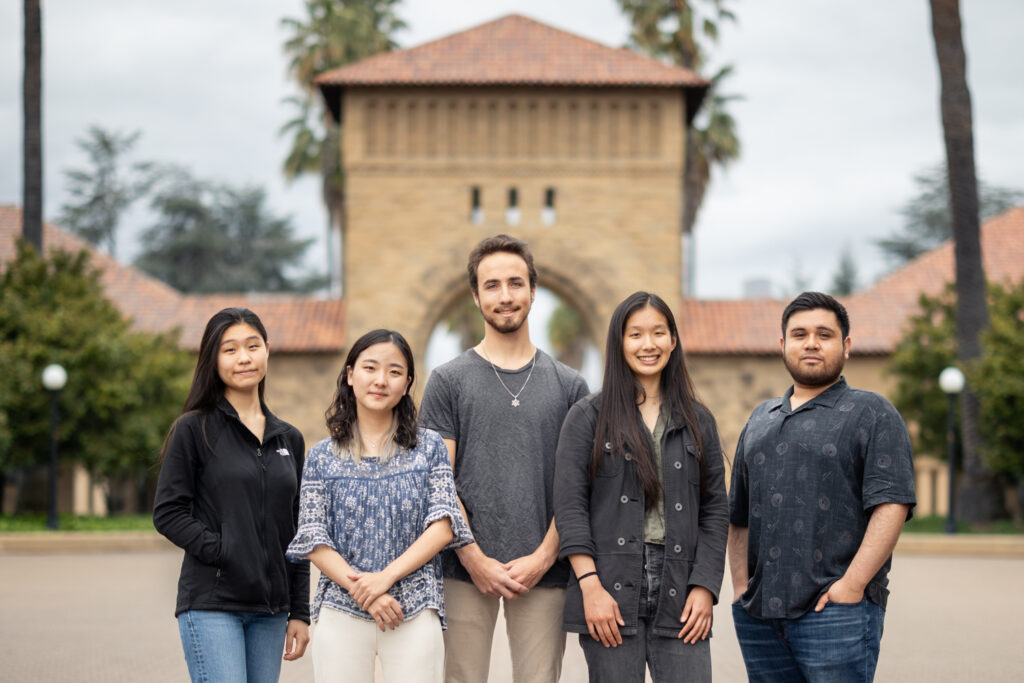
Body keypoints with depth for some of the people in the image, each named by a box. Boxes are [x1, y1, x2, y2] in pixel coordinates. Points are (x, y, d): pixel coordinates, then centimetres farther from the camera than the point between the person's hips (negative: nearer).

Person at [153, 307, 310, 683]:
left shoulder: (289, 439, 14)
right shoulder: (194, 429, 0)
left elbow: (298, 535, 15)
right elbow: (168, 513, -5)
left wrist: (300, 613, 11)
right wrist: (221, 552, -15)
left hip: (269, 609, 5)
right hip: (211, 605, -5)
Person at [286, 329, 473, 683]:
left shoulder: (429, 448, 8)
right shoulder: (322, 457, 9)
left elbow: (443, 526, -1)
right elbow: (313, 541, 2)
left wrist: (386, 577, -12)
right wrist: (360, 590, -12)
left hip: (415, 613, 0)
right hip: (341, 612, 1)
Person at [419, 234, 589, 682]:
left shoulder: (569, 385, 10)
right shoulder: (449, 381, 5)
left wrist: (544, 556, -6)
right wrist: (476, 560, -9)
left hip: (543, 573, 1)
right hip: (467, 572, -1)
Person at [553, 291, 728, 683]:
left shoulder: (698, 421, 13)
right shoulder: (588, 416, 5)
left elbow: (716, 509, 11)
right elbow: (569, 506, -2)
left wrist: (705, 587, -1)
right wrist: (591, 586, -11)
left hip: (679, 596, 2)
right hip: (612, 592, -2)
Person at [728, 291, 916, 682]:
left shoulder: (871, 414, 2)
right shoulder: (760, 420, 20)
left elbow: (892, 505, -10)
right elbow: (739, 515, 22)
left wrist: (851, 585, -17)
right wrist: (740, 586, 10)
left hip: (837, 611, -5)